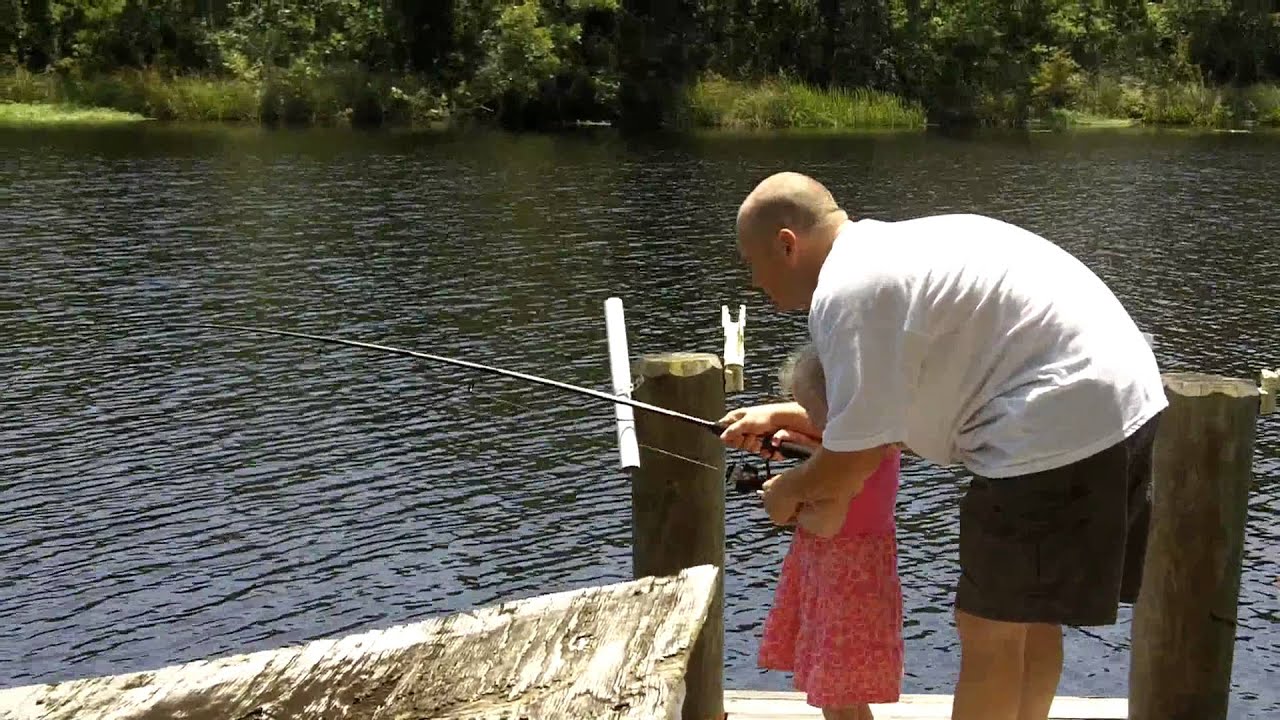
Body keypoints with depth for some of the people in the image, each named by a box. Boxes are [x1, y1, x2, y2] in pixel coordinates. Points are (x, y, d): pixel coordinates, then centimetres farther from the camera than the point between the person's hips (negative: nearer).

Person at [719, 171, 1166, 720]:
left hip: (1064, 429, -10)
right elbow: (887, 402, 27)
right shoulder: (889, 253, 17)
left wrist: (789, 490, 10)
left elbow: (854, 461, -10)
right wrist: (786, 417, 29)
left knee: (988, 630, 3)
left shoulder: (848, 289, -14)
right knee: (1027, 614, 21)